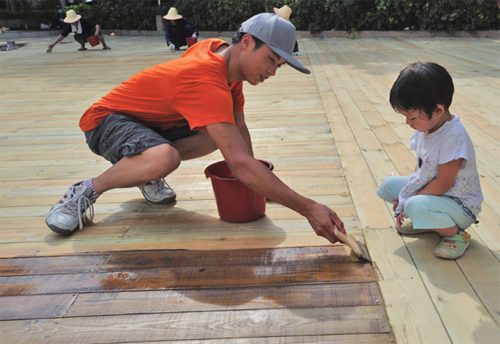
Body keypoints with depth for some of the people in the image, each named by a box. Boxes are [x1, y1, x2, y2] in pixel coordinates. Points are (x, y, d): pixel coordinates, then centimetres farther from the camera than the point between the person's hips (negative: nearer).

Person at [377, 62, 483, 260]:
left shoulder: (454, 136, -29)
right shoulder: (426, 127, -3)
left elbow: (443, 183, -27)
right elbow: (421, 168, 6)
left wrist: (408, 201, -19)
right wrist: (405, 200, -4)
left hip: (460, 205, -9)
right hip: (429, 191, 9)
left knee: (416, 206, -34)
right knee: (389, 184, 2)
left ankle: (456, 234, -6)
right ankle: (425, 222, 15)